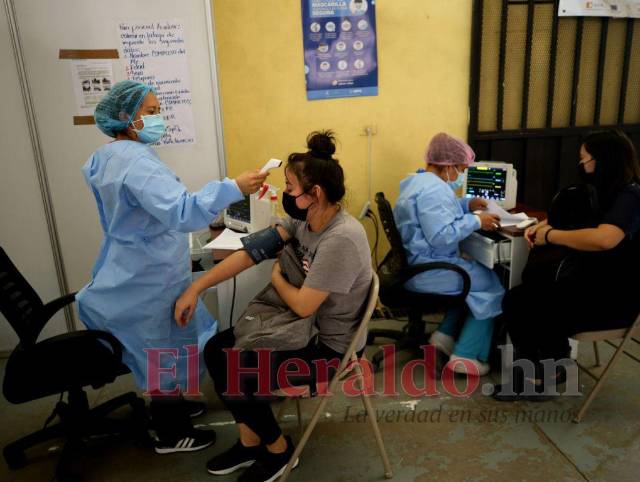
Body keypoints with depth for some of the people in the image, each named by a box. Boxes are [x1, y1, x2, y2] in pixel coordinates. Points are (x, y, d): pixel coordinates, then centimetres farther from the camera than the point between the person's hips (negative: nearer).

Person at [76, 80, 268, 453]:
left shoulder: (106, 157, 10)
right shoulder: (136, 161, -26)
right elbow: (181, 212, -39)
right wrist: (234, 188, -42)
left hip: (134, 268, 10)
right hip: (151, 275, -10)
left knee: (155, 347, 24)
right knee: (166, 350, 5)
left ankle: (168, 406, 43)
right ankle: (172, 434, 23)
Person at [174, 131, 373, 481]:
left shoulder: (341, 239, -31)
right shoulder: (302, 218, -5)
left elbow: (302, 305, -26)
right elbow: (250, 253, -6)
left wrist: (277, 278, -6)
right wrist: (195, 289, -8)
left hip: (330, 346, -8)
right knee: (217, 350, 4)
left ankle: (278, 449, 16)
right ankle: (250, 442, 19)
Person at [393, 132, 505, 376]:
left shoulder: (418, 181, 13)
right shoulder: (433, 189, -22)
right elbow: (442, 236, -30)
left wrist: (467, 204, 14)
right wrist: (476, 222, -19)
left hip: (413, 266, 11)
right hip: (427, 271, -11)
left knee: (475, 275, 23)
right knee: (490, 283, 2)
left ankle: (445, 334, 18)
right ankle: (466, 355, 2)